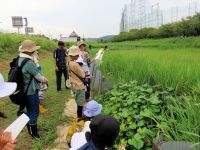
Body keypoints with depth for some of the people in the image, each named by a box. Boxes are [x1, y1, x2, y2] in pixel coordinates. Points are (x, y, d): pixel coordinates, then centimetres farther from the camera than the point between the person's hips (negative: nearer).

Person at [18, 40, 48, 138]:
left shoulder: (20, 60, 2)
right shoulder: (29, 63, -27)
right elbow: (39, 77, -18)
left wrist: (41, 79, 4)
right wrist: (45, 80, 2)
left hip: (25, 91, 9)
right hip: (31, 91, -9)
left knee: (29, 111, 24)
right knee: (34, 113, 8)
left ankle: (30, 129, 42)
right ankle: (33, 132, 24)